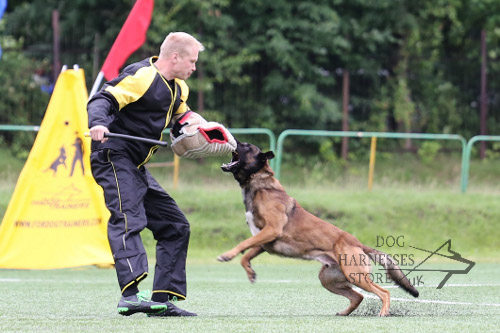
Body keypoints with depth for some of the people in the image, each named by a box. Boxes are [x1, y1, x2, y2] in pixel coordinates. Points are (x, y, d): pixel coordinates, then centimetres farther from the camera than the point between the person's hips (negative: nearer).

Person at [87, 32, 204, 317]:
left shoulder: (179, 89, 17)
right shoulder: (141, 77, -12)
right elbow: (102, 100, -19)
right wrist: (98, 123, -41)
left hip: (136, 166, 10)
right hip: (114, 157, -10)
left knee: (176, 226, 10)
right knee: (128, 220, -27)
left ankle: (163, 300, 10)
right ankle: (131, 295, -41)